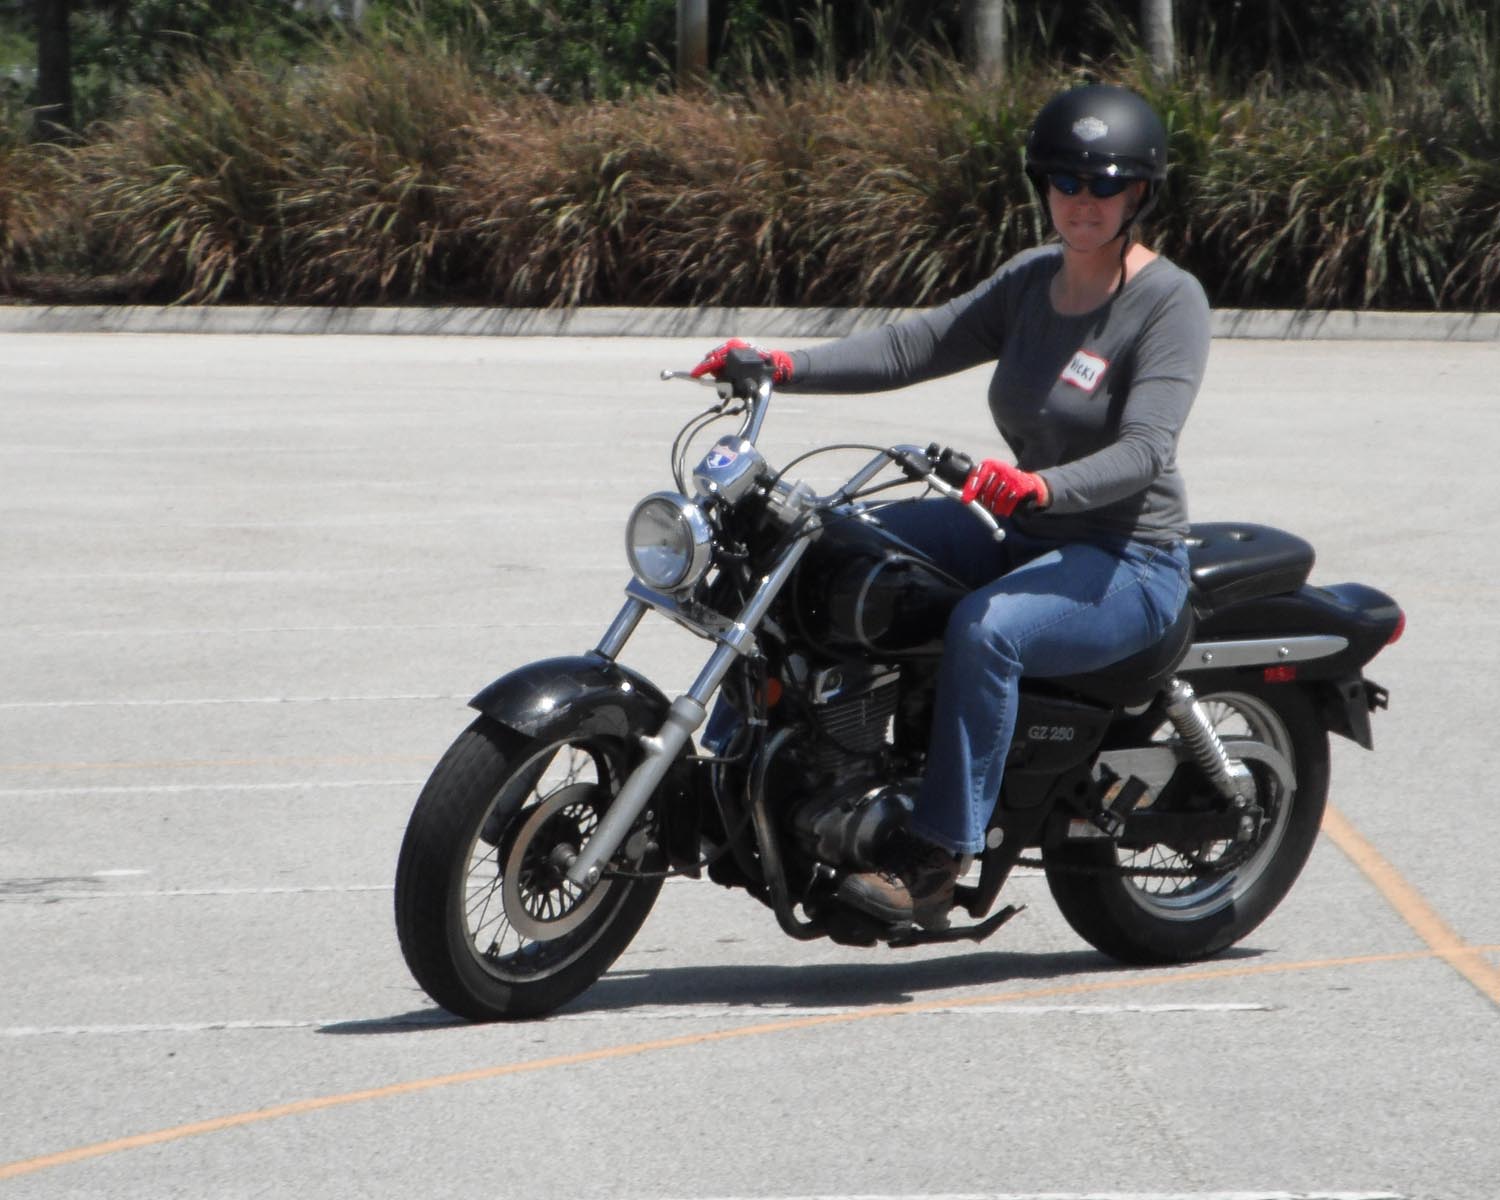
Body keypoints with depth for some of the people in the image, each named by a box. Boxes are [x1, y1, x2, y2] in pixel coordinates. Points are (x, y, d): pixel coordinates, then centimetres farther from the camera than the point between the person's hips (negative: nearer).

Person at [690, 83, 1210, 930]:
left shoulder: (1171, 301, -12)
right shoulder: (1031, 281, 10)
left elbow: (1144, 451, -25)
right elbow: (915, 348, 4)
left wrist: (1042, 486, -43)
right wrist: (785, 366, -10)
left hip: (1130, 564, -8)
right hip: (1026, 542, 8)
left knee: (984, 629, -36)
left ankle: (937, 860, -33)